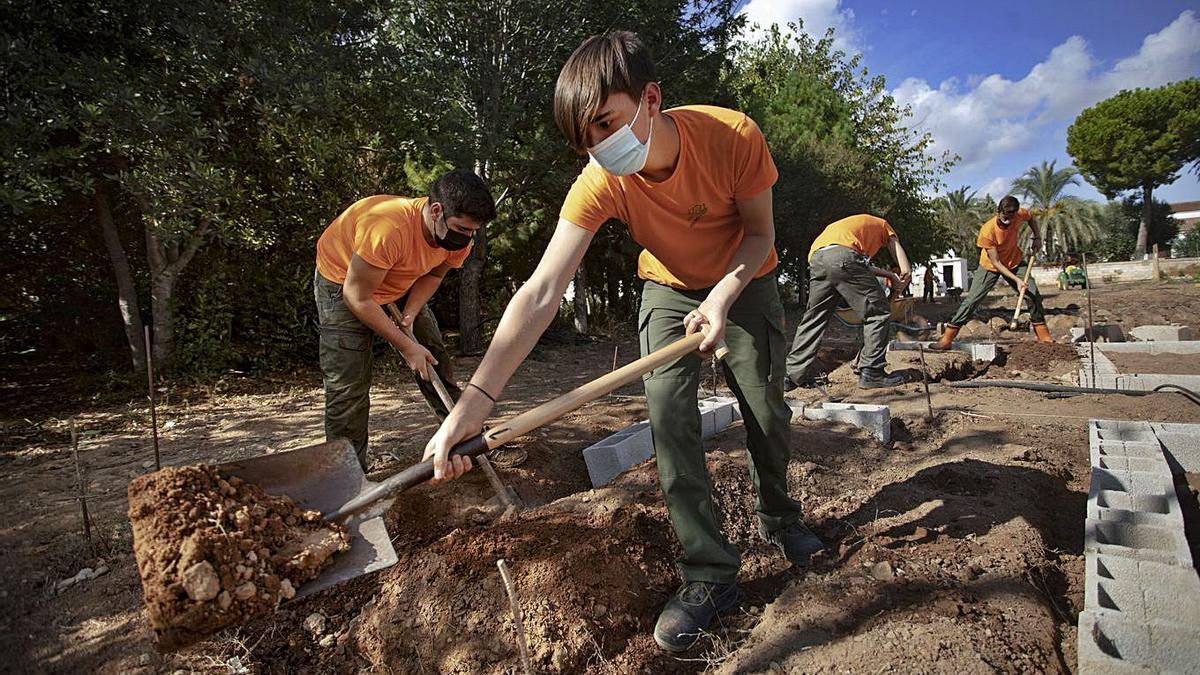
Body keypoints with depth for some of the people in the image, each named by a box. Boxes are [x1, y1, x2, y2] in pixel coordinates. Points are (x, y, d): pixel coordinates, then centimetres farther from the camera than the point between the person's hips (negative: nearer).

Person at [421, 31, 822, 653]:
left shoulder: (734, 135, -30)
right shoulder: (599, 183, -30)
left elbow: (759, 232, -15)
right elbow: (541, 292, -38)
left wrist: (723, 296, -35)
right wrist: (475, 400, -47)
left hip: (743, 282, 0)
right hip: (670, 290, 0)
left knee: (768, 411, 2)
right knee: (667, 414, -18)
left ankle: (779, 520, 32)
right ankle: (710, 573, -5)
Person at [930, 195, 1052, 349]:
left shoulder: (1020, 214, -20)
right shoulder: (987, 231, -32)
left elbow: (1031, 218, 9)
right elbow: (995, 262, -26)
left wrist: (1037, 237, -5)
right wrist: (1016, 280, -31)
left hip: (1015, 262, 4)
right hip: (990, 266, -4)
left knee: (1033, 295, -4)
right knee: (972, 300, -11)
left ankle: (1044, 338, 10)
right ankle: (946, 339, -11)